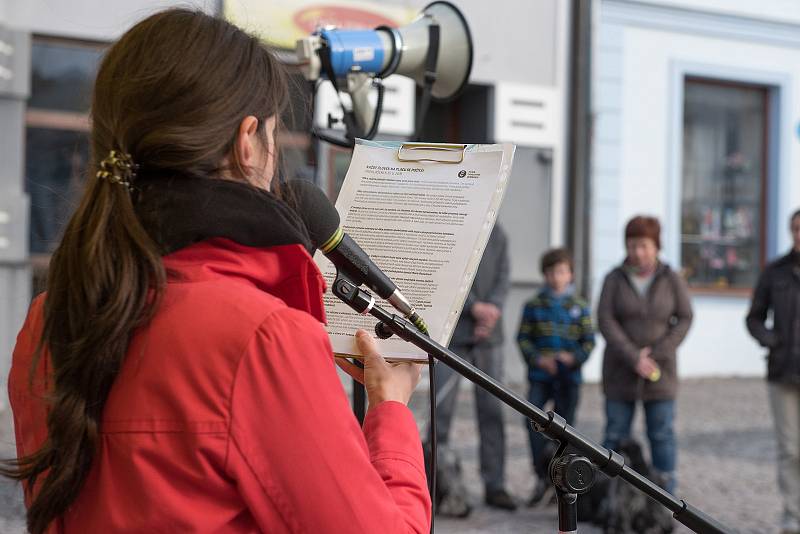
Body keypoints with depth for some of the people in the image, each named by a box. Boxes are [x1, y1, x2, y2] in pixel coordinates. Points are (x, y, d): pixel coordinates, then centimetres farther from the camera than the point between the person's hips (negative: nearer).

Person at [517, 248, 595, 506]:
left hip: (568, 376, 1)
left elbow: (589, 340, 4)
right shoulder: (533, 305, 4)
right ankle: (543, 474, -4)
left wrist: (575, 357, -14)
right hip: (540, 375, -1)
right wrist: (538, 358, -13)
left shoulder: (579, 306, 5)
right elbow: (523, 338, 2)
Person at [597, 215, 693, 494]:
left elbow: (684, 319, -3)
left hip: (660, 370, 0)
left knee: (662, 434, 1)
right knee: (615, 435, 3)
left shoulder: (672, 279, -1)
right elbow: (605, 321, -8)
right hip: (620, 372, 0)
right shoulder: (614, 279, -2)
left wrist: (655, 353, -13)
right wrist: (633, 358, -17)